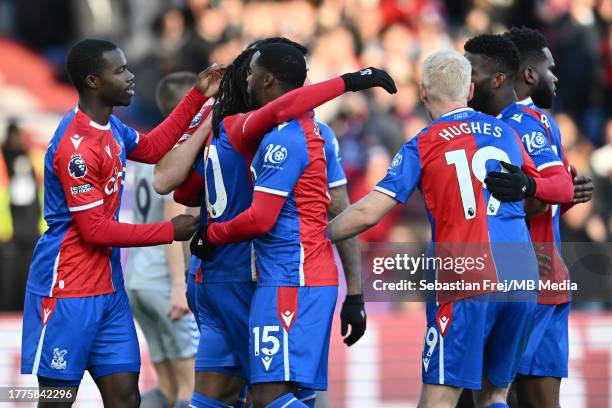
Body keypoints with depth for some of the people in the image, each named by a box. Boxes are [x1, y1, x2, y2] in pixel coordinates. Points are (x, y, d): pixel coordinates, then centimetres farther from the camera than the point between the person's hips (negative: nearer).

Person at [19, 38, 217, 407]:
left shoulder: (111, 127, 7)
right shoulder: (76, 146, -21)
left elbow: (151, 148, 28)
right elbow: (95, 229, -20)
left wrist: (197, 96, 22)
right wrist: (170, 232, -13)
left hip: (108, 287, 9)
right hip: (68, 292, -9)